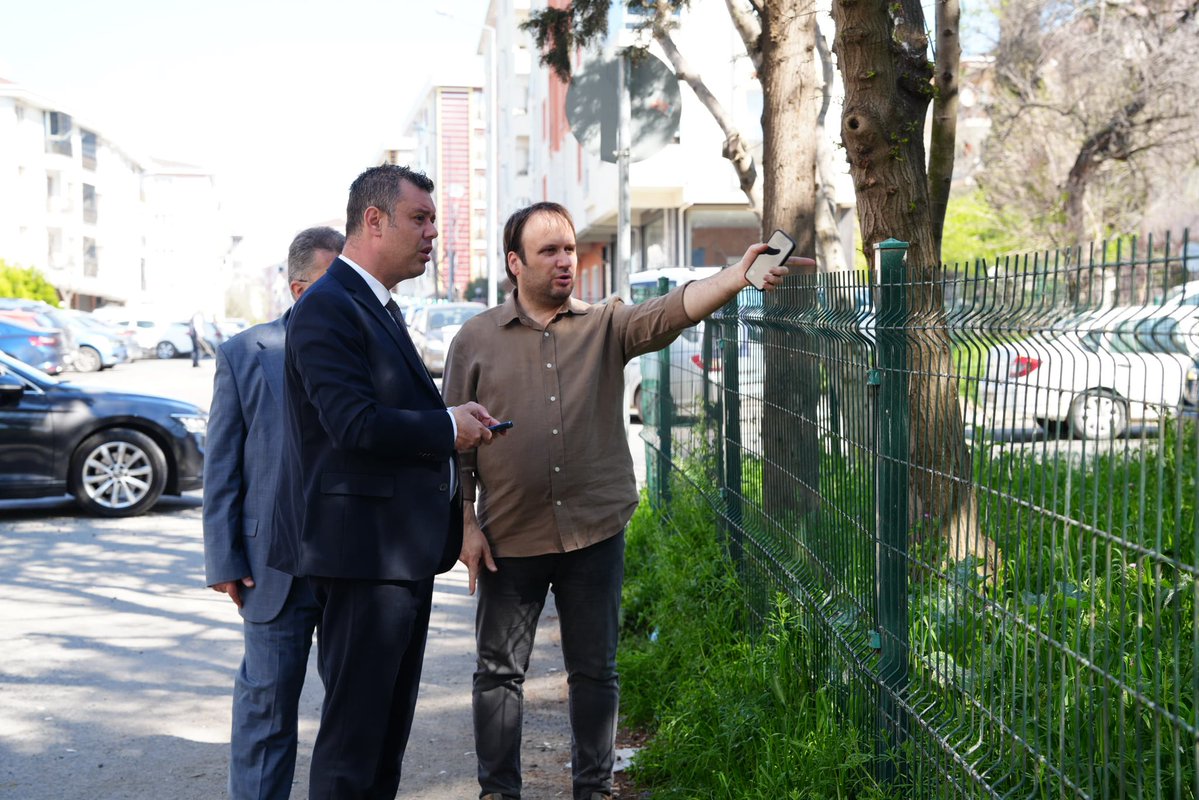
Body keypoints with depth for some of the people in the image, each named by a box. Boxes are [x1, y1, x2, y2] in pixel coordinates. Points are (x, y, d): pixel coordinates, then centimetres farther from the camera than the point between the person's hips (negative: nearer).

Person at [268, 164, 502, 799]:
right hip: (363, 552, -10)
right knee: (353, 730, -3)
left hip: (403, 552, 10)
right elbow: (354, 424, -24)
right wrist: (448, 427, -11)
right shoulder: (327, 308, -15)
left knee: (389, 725, 17)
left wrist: (455, 419, 6)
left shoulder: (379, 309, 18)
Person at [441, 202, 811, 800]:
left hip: (595, 532, 1)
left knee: (595, 670, 10)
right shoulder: (476, 340, 1)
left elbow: (672, 311, -15)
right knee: (499, 670, 7)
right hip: (510, 539, -1)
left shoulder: (606, 326, 3)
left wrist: (737, 276, -32)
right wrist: (465, 525, -2)